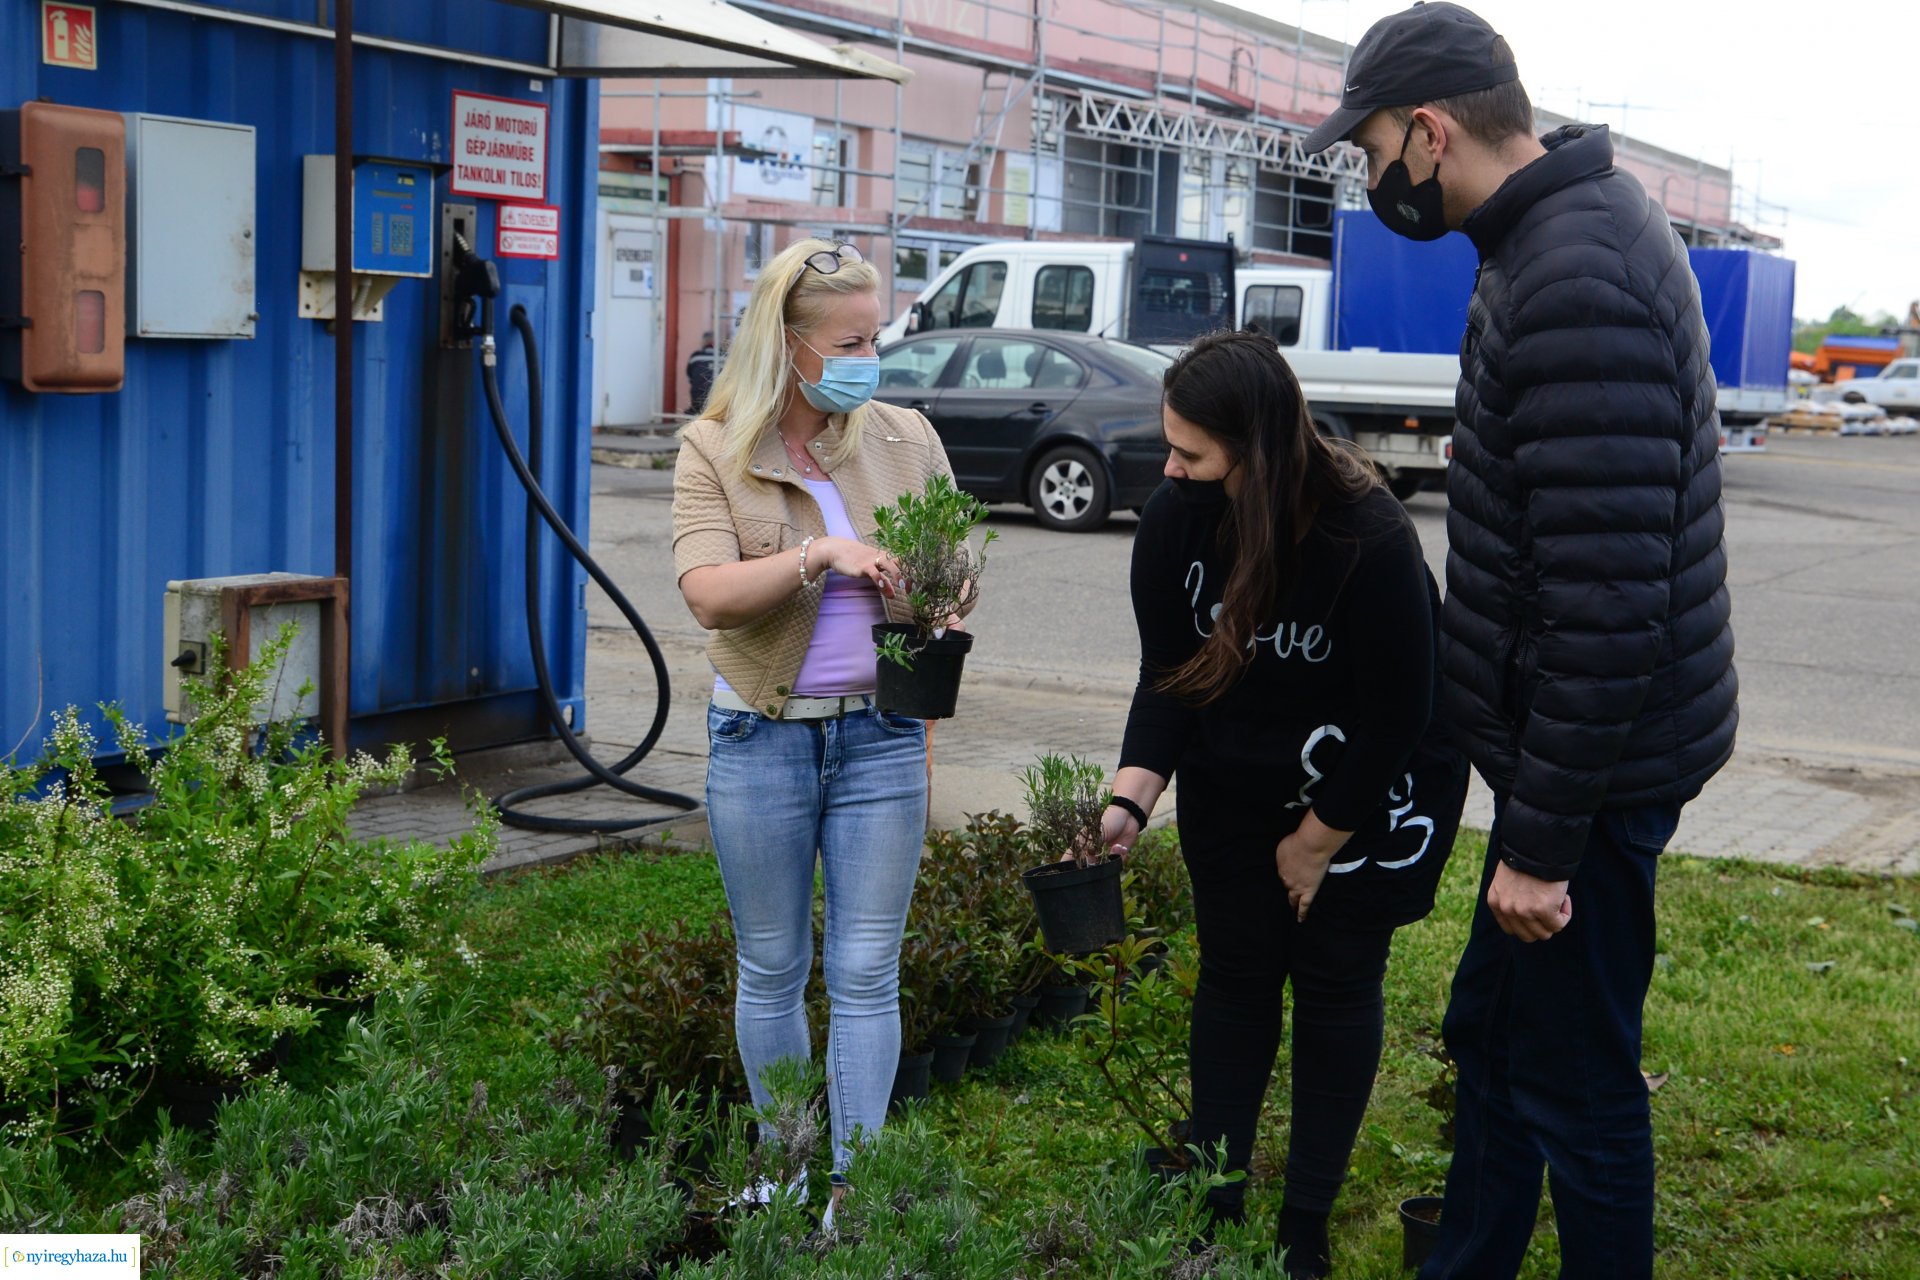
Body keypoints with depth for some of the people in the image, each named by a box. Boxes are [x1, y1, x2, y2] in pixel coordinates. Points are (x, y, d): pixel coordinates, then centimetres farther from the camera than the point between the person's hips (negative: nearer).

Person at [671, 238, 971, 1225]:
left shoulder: (905, 440, 3)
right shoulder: (714, 452, -5)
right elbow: (708, 593, -18)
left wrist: (946, 611, -7)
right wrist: (817, 554, -29)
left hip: (880, 736, 1)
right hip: (760, 738, -1)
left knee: (867, 973, 2)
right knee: (772, 969, 12)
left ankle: (855, 1181, 10)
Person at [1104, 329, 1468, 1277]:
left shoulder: (1371, 541, -32)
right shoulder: (1174, 521, -19)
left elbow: (1393, 720, -22)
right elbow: (1167, 677, -10)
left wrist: (1317, 841, -13)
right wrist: (1130, 799, -25)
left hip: (1366, 790, -4)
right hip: (1235, 785, 4)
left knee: (1334, 981, 4)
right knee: (1234, 973, 9)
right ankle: (1213, 1202, 21)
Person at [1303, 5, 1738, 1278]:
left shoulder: (1576, 283, -25)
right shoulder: (1565, 229, 9)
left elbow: (1609, 598, -28)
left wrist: (1542, 839, -22)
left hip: (1596, 761, -11)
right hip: (1560, 742, 11)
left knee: (1574, 1086, 3)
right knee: (1489, 1034, 23)